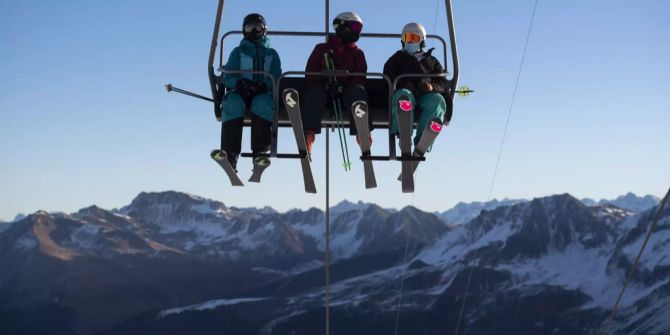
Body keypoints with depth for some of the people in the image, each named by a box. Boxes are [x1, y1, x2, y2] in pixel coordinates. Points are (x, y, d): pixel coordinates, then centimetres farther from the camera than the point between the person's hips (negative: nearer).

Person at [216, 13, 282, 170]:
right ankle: (230, 155, -43)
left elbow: (276, 79, 8)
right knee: (233, 103, -36)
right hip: (239, 92, 0)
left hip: (263, 94, 0)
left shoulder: (271, 54, 21)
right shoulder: (238, 52, 20)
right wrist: (239, 83, -16)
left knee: (262, 103, -37)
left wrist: (264, 86, -15)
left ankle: (260, 152, -43)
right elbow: (228, 76, 8)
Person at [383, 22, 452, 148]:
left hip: (426, 96, 2)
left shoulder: (432, 61, 31)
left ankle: (422, 140, -44)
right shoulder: (397, 59, 28)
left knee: (437, 99, -35)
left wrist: (432, 86, -10)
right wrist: (405, 85, -10)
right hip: (406, 91, -1)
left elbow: (443, 84, 16)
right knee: (403, 95, -40)